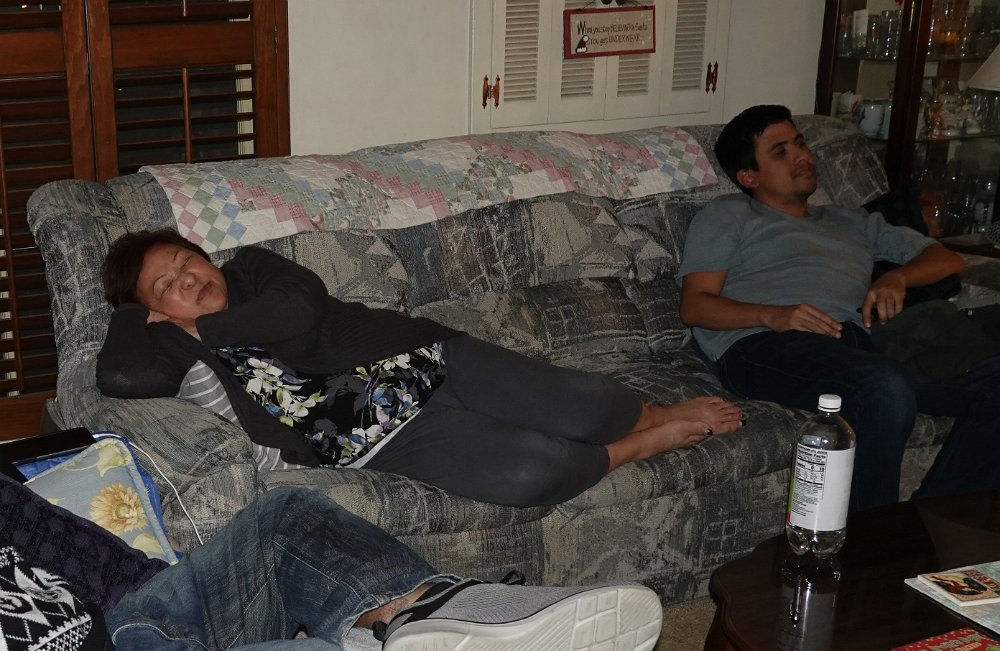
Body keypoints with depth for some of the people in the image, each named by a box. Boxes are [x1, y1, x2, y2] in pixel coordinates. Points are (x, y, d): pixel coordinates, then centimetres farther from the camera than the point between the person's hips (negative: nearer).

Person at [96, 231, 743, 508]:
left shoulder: (252, 268, 9)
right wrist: (135, 311, 1)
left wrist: (203, 327, -4)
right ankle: (650, 444, 3)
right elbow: (119, 375, -17)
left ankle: (654, 413, 24)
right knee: (532, 473, -24)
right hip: (386, 439, -2)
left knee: (584, 405, -9)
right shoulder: (186, 354, 4)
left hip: (427, 358, 3)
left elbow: (302, 312, -13)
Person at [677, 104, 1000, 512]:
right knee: (887, 391, -38)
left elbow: (948, 260, 34)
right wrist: (773, 316, -12)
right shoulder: (728, 216, 23)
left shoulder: (850, 222, 37)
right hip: (763, 345, -5)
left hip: (860, 344, 6)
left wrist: (897, 278, 9)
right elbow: (694, 306, 7)